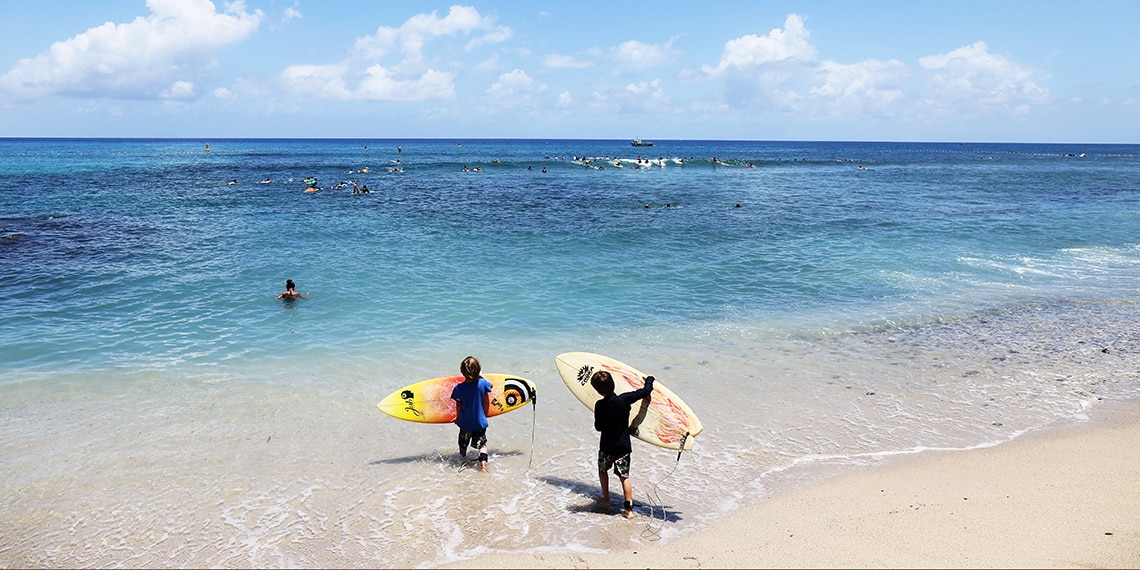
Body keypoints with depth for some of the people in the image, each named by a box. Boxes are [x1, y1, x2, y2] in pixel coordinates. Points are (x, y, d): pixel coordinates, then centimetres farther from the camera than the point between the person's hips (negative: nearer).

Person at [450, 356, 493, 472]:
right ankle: (483, 464, -7)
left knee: (463, 443, 22)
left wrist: (457, 419, 11)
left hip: (465, 422, 0)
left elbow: (458, 406, -6)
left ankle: (463, 460, 39)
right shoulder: (483, 383, -15)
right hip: (480, 421, 0)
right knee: (482, 444, 9)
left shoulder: (458, 388, -16)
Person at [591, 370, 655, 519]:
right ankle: (628, 509, 2)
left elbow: (598, 427, -9)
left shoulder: (600, 406, -17)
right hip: (623, 446, 1)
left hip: (606, 446, -1)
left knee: (602, 470, 25)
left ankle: (606, 500, 35)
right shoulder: (624, 399, -15)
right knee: (624, 476, 7)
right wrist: (649, 380, 12)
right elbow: (645, 392, -7)